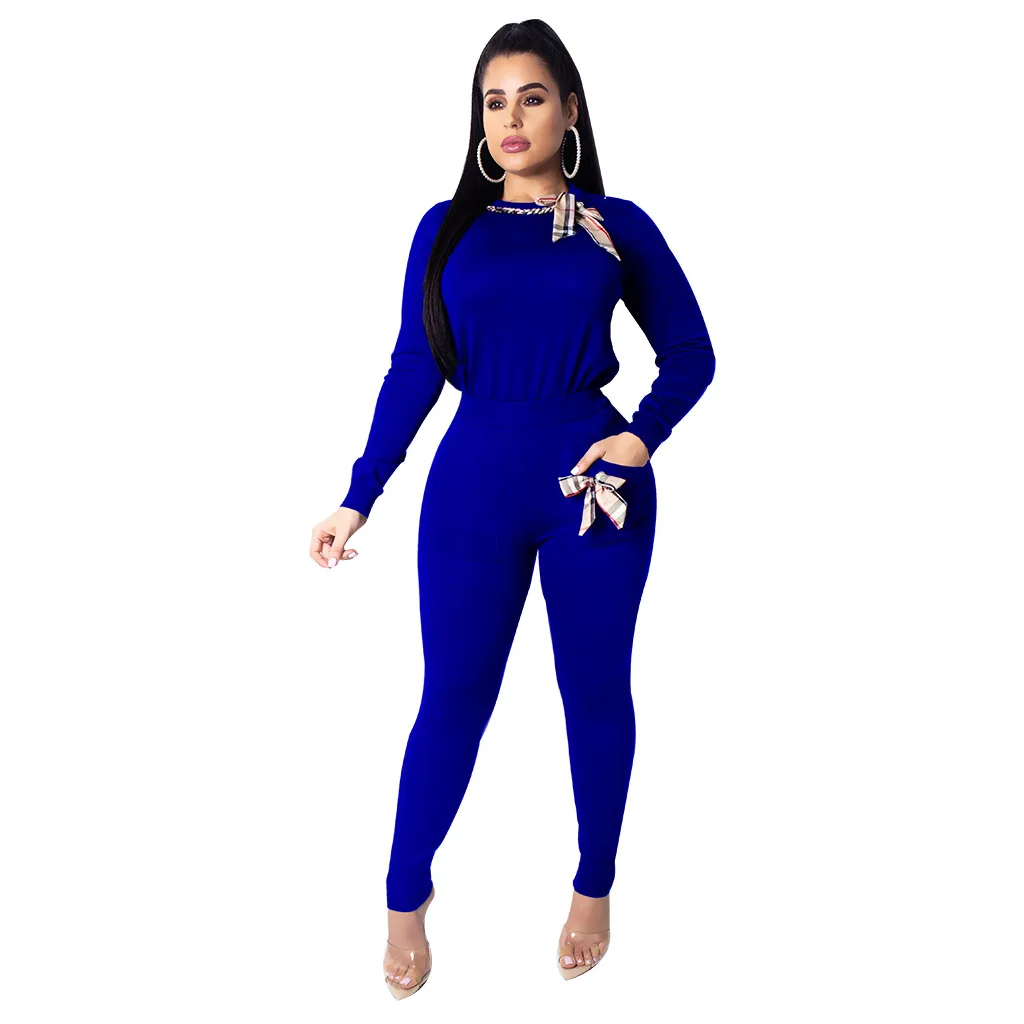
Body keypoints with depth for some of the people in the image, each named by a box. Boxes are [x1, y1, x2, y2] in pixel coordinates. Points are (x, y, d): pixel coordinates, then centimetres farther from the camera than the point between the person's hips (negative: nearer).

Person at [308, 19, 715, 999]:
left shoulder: (619, 227, 4)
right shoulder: (447, 227, 5)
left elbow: (690, 352, 7)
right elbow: (413, 369, 4)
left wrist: (642, 435, -10)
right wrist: (358, 498, 0)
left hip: (598, 483, 0)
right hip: (475, 480, 0)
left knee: (595, 689, 11)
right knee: (453, 694, 4)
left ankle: (594, 887, 32)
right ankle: (405, 897, 25)